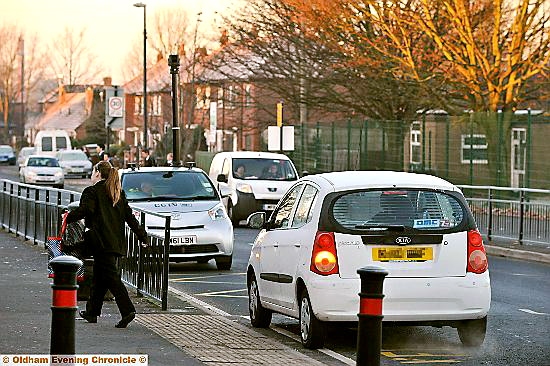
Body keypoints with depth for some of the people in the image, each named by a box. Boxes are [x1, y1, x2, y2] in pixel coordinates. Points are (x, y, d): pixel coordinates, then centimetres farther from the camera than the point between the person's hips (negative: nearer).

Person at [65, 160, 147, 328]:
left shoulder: (92, 191, -5)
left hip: (102, 243, -7)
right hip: (117, 243, 8)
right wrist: (142, 235, 14)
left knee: (111, 276, -11)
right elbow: (129, 215, 13)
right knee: (99, 277, 17)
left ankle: (127, 310, -23)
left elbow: (85, 210, -18)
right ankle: (92, 311, 25)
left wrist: (68, 217, -2)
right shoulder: (119, 193, 16)